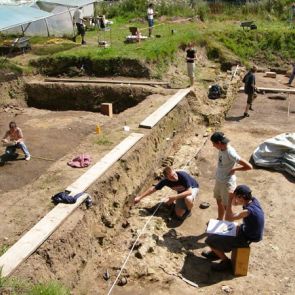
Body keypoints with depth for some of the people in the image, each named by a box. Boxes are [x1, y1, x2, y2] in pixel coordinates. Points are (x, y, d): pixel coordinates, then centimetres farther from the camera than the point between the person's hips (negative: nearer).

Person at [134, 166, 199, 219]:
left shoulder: (183, 175, -38)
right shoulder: (166, 181, -25)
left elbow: (189, 191, -41)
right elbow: (153, 189, -14)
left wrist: (174, 197, -42)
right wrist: (139, 197, -14)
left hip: (192, 188, -3)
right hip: (181, 192, 4)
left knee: (188, 199, -39)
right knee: (179, 214, -6)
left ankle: (189, 211, -5)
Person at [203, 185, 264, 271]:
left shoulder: (248, 211, -36)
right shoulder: (253, 200, -11)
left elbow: (228, 218, -30)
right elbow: (235, 203, 6)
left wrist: (230, 200, -30)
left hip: (246, 238, -9)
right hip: (245, 230, 9)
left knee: (210, 240, -7)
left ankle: (226, 262, 12)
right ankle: (216, 252, 36)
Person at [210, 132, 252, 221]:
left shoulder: (230, 153, -29)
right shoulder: (221, 149, -5)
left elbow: (249, 166, -30)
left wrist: (234, 169, -19)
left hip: (227, 183, -8)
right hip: (218, 180, 8)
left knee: (226, 206, 9)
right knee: (219, 202, 25)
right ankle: (219, 220, 46)